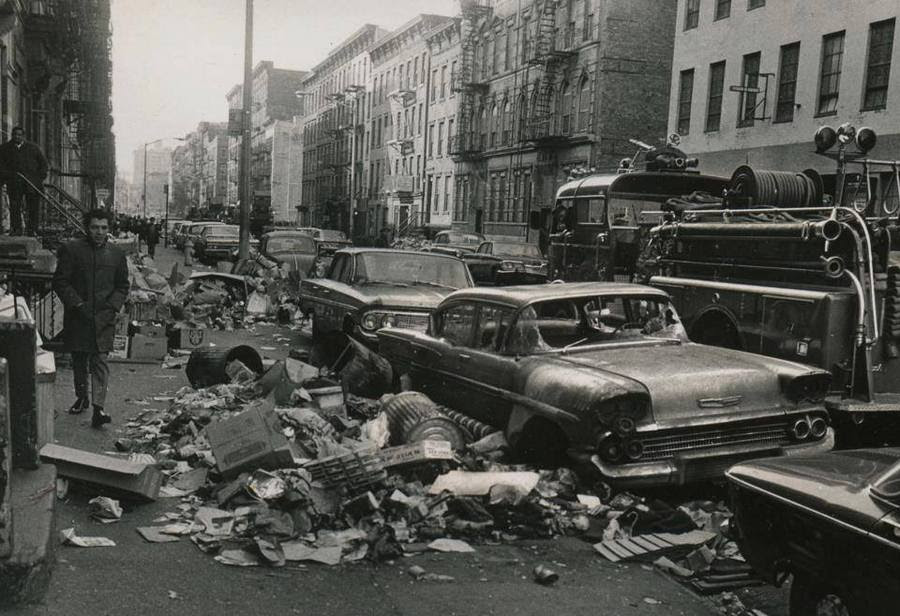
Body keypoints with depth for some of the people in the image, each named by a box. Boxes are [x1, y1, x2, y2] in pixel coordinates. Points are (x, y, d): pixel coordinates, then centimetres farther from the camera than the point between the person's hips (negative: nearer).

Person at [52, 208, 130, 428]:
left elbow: (122, 286, 13)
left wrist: (112, 306, -2)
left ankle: (98, 407, -12)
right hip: (77, 317, 0)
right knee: (78, 360, 13)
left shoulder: (116, 254, 7)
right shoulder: (71, 250, -1)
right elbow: (60, 282, -2)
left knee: (100, 362, -7)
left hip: (103, 319, 0)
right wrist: (78, 304, -12)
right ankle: (81, 397, 33)